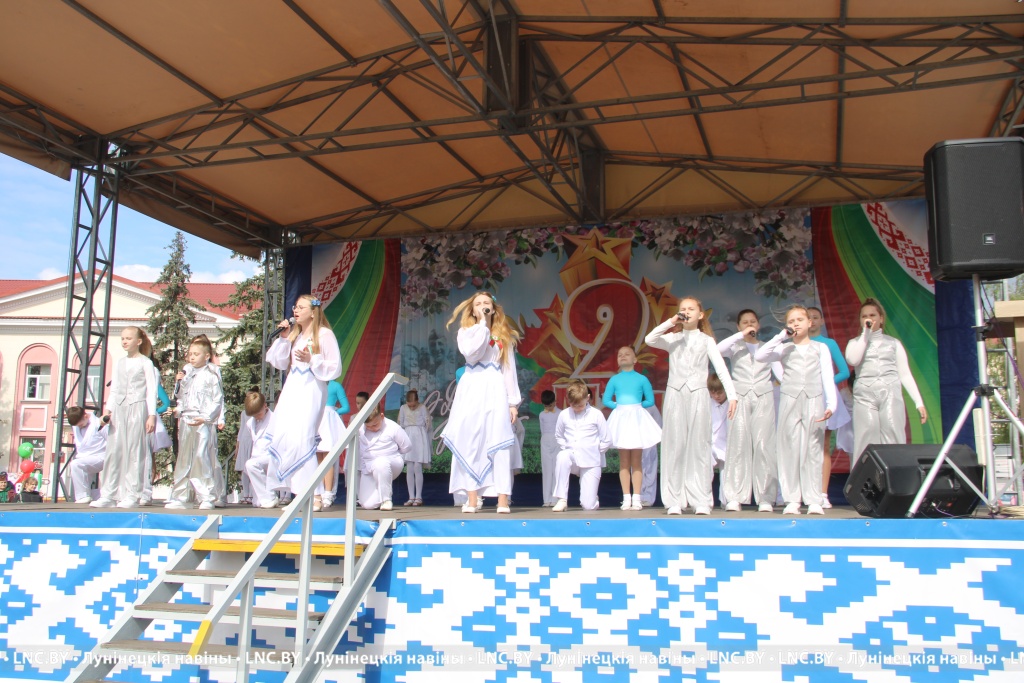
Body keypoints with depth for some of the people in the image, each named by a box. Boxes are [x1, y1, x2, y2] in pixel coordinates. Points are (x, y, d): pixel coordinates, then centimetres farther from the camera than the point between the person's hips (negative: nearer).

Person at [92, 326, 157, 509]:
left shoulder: (145, 362, 1)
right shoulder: (120, 363, 17)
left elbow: (151, 390, -4)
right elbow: (114, 389, 18)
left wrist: (151, 415, -11)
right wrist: (108, 409, 7)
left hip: (137, 408, -5)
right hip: (119, 409, 6)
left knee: (134, 451, -4)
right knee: (113, 451, 3)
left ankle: (132, 495, -1)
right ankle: (108, 494, 7)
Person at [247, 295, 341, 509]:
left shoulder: (324, 335, -2)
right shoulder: (294, 334, 17)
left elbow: (335, 368, -7)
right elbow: (280, 363, 13)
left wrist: (311, 359, -17)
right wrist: (284, 338, 4)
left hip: (311, 392, -7)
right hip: (291, 392, 7)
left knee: (301, 438, -13)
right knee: (279, 435, 2)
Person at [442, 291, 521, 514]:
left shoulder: (504, 336, 14)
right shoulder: (465, 332, 11)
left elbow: (509, 369, 10)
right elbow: (471, 353, -12)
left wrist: (512, 401, 4)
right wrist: (483, 325, -8)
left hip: (495, 391, 0)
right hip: (472, 390, 0)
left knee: (498, 443, -8)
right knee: (470, 443, -4)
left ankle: (503, 500, -10)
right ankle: (472, 500, -2)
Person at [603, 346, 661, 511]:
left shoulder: (642, 379, 3)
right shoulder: (614, 379, 7)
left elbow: (650, 400, 4)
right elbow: (606, 400, 7)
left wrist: (637, 405, -6)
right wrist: (619, 406, -5)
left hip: (637, 418, -1)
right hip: (620, 419, 1)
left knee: (636, 461, 2)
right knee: (624, 462, 4)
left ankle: (636, 498, 4)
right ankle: (626, 498, 7)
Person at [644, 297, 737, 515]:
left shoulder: (706, 340, 9)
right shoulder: (673, 339, 11)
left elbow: (721, 368, 0)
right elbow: (649, 340, -8)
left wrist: (732, 395, -9)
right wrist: (670, 323, -11)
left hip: (698, 394, -1)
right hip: (675, 394, 1)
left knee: (698, 447, -1)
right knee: (675, 447, 0)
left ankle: (701, 501, 2)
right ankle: (675, 501, 4)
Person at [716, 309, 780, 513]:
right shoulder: (735, 347, 12)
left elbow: (781, 372, 5)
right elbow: (718, 350, -10)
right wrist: (741, 335, -10)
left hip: (764, 398, 1)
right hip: (740, 398, -1)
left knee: (764, 446, -5)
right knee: (738, 446, -4)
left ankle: (766, 498, -3)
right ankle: (734, 498, -4)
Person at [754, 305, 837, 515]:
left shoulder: (820, 348, 12)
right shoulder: (784, 349, 12)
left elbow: (828, 378, 4)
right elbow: (759, 356, -5)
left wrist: (831, 404, -9)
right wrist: (781, 336, -3)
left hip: (814, 402, 0)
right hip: (790, 402, 1)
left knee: (813, 450, -1)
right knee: (790, 450, -1)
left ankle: (814, 500, 1)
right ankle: (792, 500, 2)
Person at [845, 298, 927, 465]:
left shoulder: (893, 343, 16)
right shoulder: (855, 342, 16)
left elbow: (905, 374, 13)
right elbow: (852, 360, -8)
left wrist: (919, 402, 4)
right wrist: (865, 333, -1)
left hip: (891, 395, 0)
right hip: (864, 397, 0)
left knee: (894, 443, -9)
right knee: (866, 445, -7)